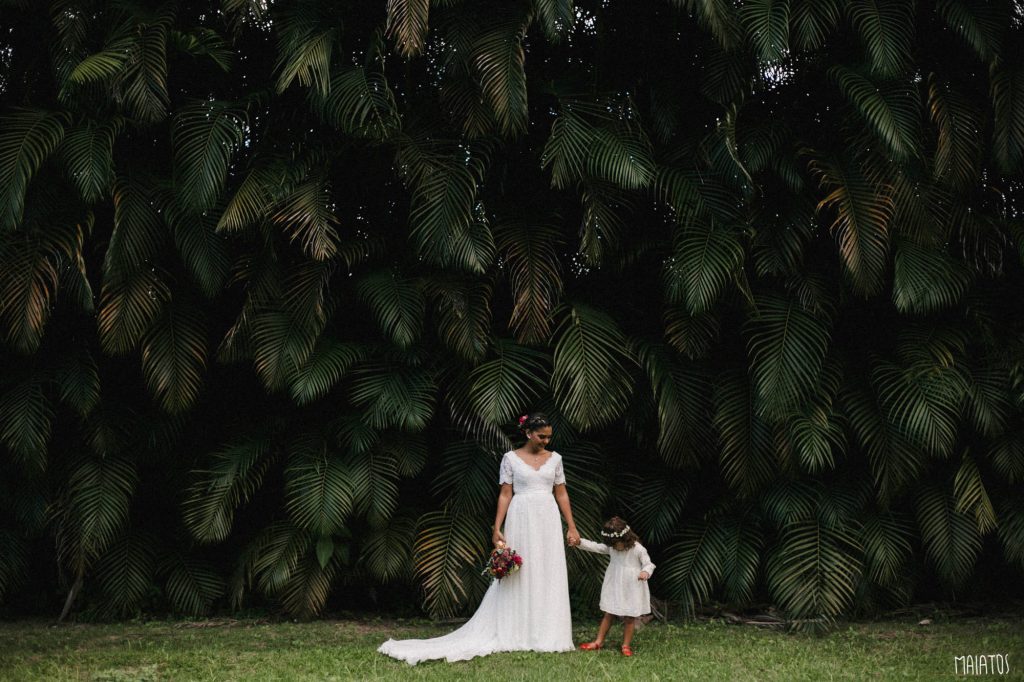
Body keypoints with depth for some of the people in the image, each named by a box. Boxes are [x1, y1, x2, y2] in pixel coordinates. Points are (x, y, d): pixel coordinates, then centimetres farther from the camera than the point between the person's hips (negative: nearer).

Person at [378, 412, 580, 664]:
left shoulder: (554, 458, 8)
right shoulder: (511, 458, 0)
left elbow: (561, 494, 10)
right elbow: (505, 495, -1)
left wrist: (572, 527, 5)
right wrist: (497, 528, -7)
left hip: (548, 521, 3)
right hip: (521, 521, -3)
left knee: (549, 577, 3)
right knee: (519, 576, 0)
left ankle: (546, 635, 11)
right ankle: (516, 634, 6)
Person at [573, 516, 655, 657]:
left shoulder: (638, 549, -15)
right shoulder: (611, 547, -1)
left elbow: (648, 564, -9)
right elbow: (595, 547, 0)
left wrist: (645, 572, -31)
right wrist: (580, 542, -12)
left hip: (631, 588, -4)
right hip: (614, 587, 4)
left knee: (629, 617, 4)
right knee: (608, 614, 11)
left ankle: (626, 645, 13)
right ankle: (598, 642, 17)